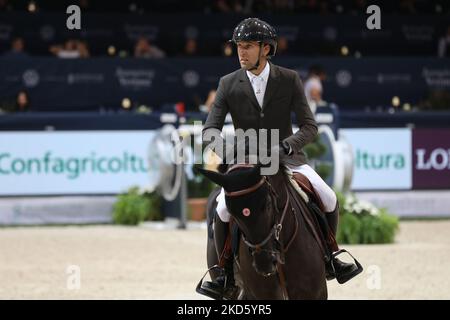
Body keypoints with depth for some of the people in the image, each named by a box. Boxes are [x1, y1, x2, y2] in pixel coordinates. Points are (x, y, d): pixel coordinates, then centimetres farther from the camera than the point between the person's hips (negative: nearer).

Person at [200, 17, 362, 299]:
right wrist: (214, 139, -29)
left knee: (330, 201, -17)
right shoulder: (228, 84, -3)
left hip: (287, 158, 0)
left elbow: (310, 126, -9)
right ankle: (227, 275, -9)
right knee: (223, 209, -27)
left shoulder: (290, 80, -5)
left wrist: (288, 145, -28)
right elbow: (211, 127, -5)